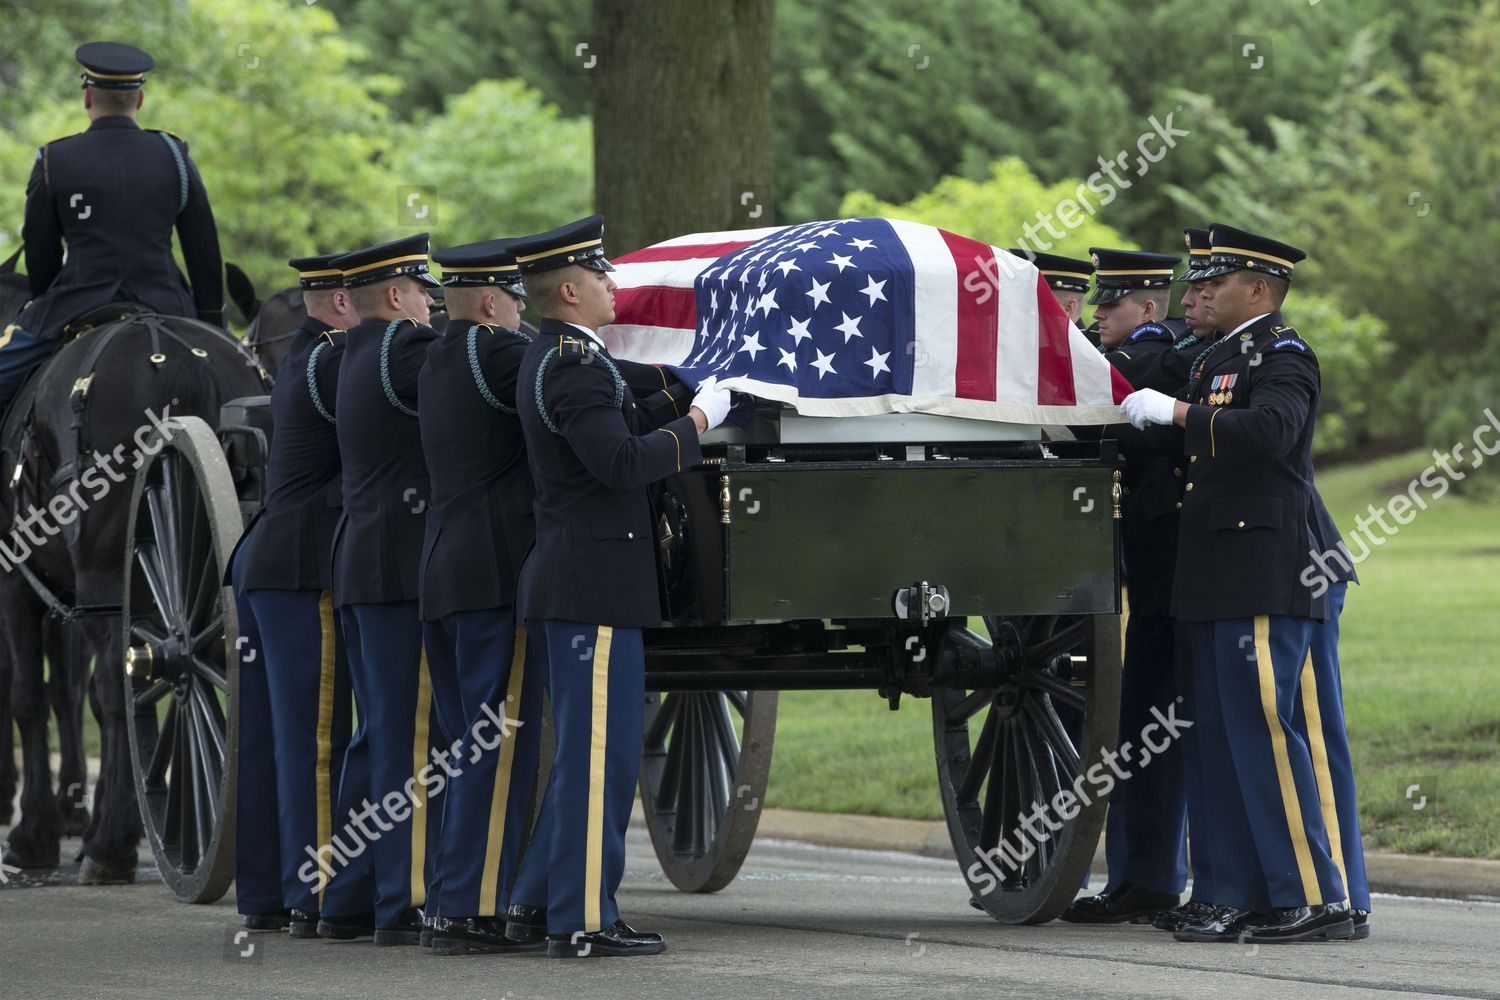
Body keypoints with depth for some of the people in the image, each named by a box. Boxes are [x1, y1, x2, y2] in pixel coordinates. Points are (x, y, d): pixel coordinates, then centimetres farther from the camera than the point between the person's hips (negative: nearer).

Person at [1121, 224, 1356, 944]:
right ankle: (1244, 899, 10)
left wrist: (1176, 411, -22)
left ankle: (1315, 898, -9)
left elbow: (1270, 430, -25)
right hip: (1214, 582, 9)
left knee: (1263, 730, -11)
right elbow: (1189, 455, 25)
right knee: (1222, 742, 8)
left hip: (1265, 582, -9)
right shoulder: (1211, 361, 21)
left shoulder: (1283, 357, -7)